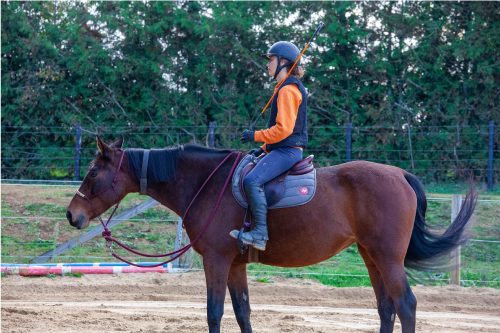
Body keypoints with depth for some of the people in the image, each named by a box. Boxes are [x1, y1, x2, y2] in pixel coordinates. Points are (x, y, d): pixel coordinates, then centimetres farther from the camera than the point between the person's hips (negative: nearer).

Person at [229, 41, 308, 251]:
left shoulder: (288, 90, -14)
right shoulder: (284, 89, 21)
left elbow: (283, 128, -22)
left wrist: (256, 136, -14)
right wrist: (265, 148, 18)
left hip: (287, 150, -12)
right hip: (283, 149, 12)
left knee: (252, 180, -26)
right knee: (246, 169, 17)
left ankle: (260, 233, -31)